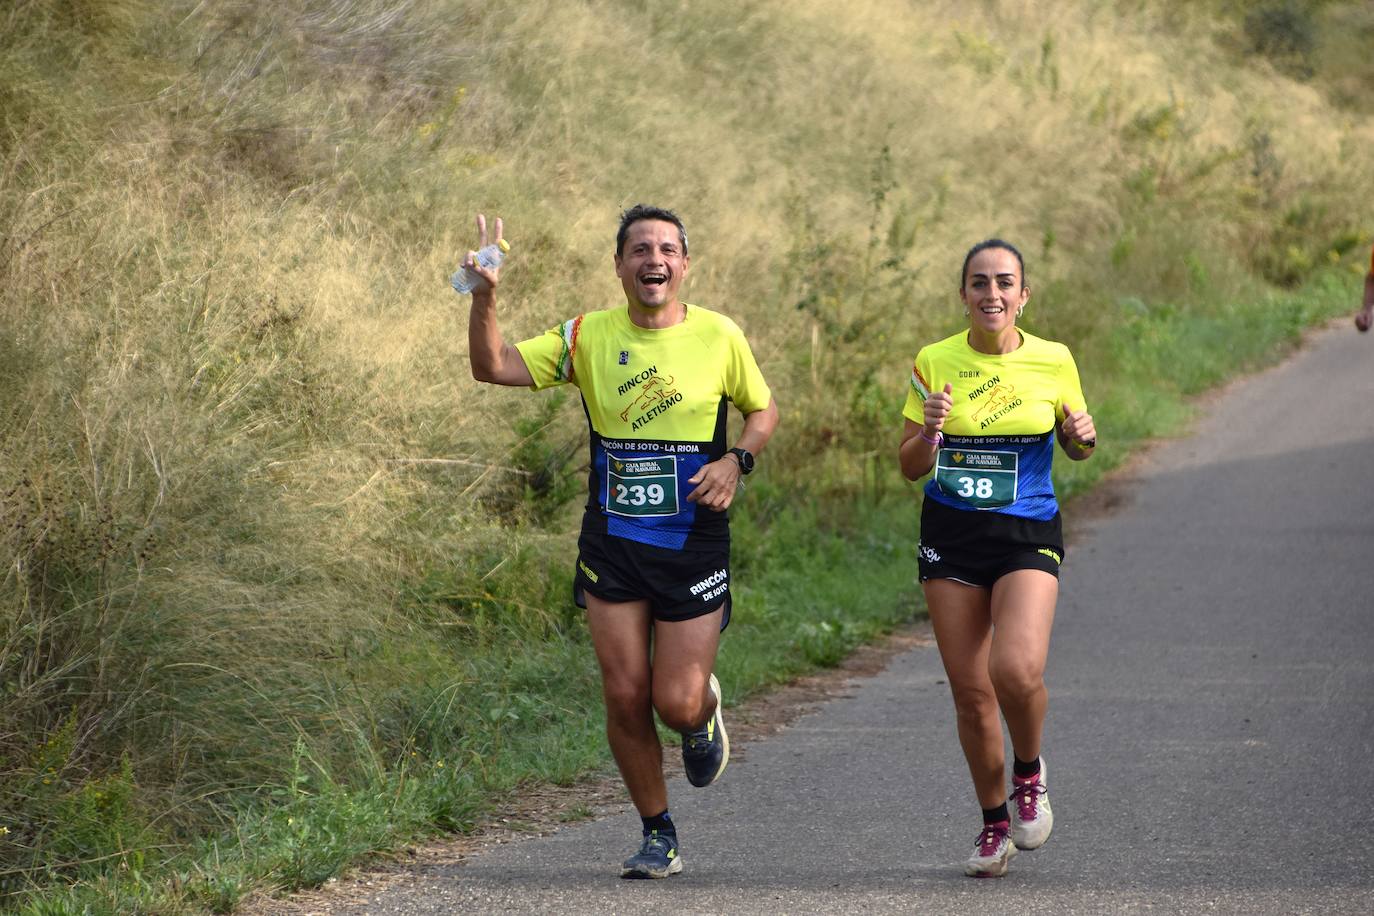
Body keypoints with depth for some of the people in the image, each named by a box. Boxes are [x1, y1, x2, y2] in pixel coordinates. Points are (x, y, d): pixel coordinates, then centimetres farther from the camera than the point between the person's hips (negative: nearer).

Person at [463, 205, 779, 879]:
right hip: (612, 543, 1)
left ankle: (705, 713, 34)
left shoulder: (719, 336, -2)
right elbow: (494, 367, -5)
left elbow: (763, 409, 12)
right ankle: (658, 836, 16)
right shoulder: (589, 336, 0)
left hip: (694, 544, -1)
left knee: (677, 705, -5)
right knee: (625, 700, -1)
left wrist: (737, 460, -7)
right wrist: (485, 298, -20)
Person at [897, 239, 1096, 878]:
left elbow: (1075, 446, 14)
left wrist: (1083, 437, -9)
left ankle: (1029, 771, 8)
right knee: (970, 690, 2)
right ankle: (994, 821, 22)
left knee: (1017, 670, -23)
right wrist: (928, 429, -18)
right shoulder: (934, 363, 0)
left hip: (1027, 536, -1)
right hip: (951, 537, 1)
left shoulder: (1053, 362, 0)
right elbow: (911, 467, 3)